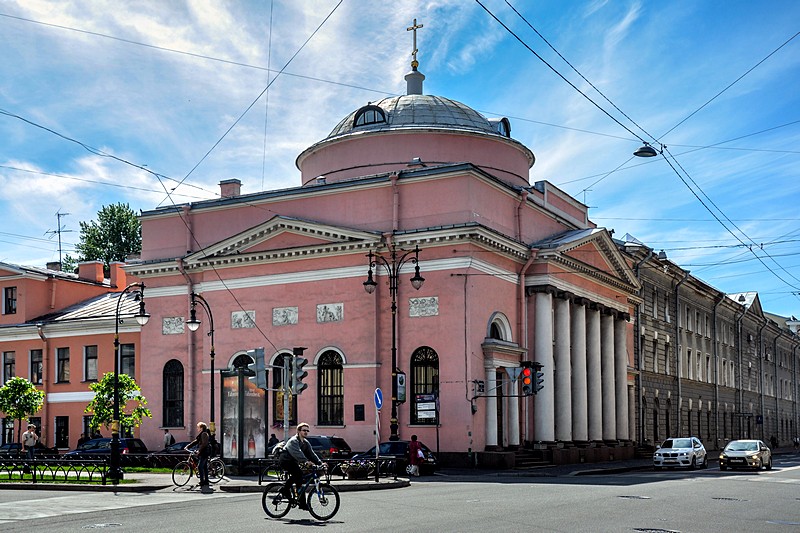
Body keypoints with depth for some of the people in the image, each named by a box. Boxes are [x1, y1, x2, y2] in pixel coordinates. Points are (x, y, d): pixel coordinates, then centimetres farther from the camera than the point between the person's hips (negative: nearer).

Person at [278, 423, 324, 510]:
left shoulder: (306, 443, 10)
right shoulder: (293, 441, -18)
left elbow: (311, 454, 2)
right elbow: (297, 453, -35)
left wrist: (320, 463, -11)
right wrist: (306, 462, -48)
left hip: (293, 462, 10)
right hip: (285, 461, -10)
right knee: (299, 474, -22)